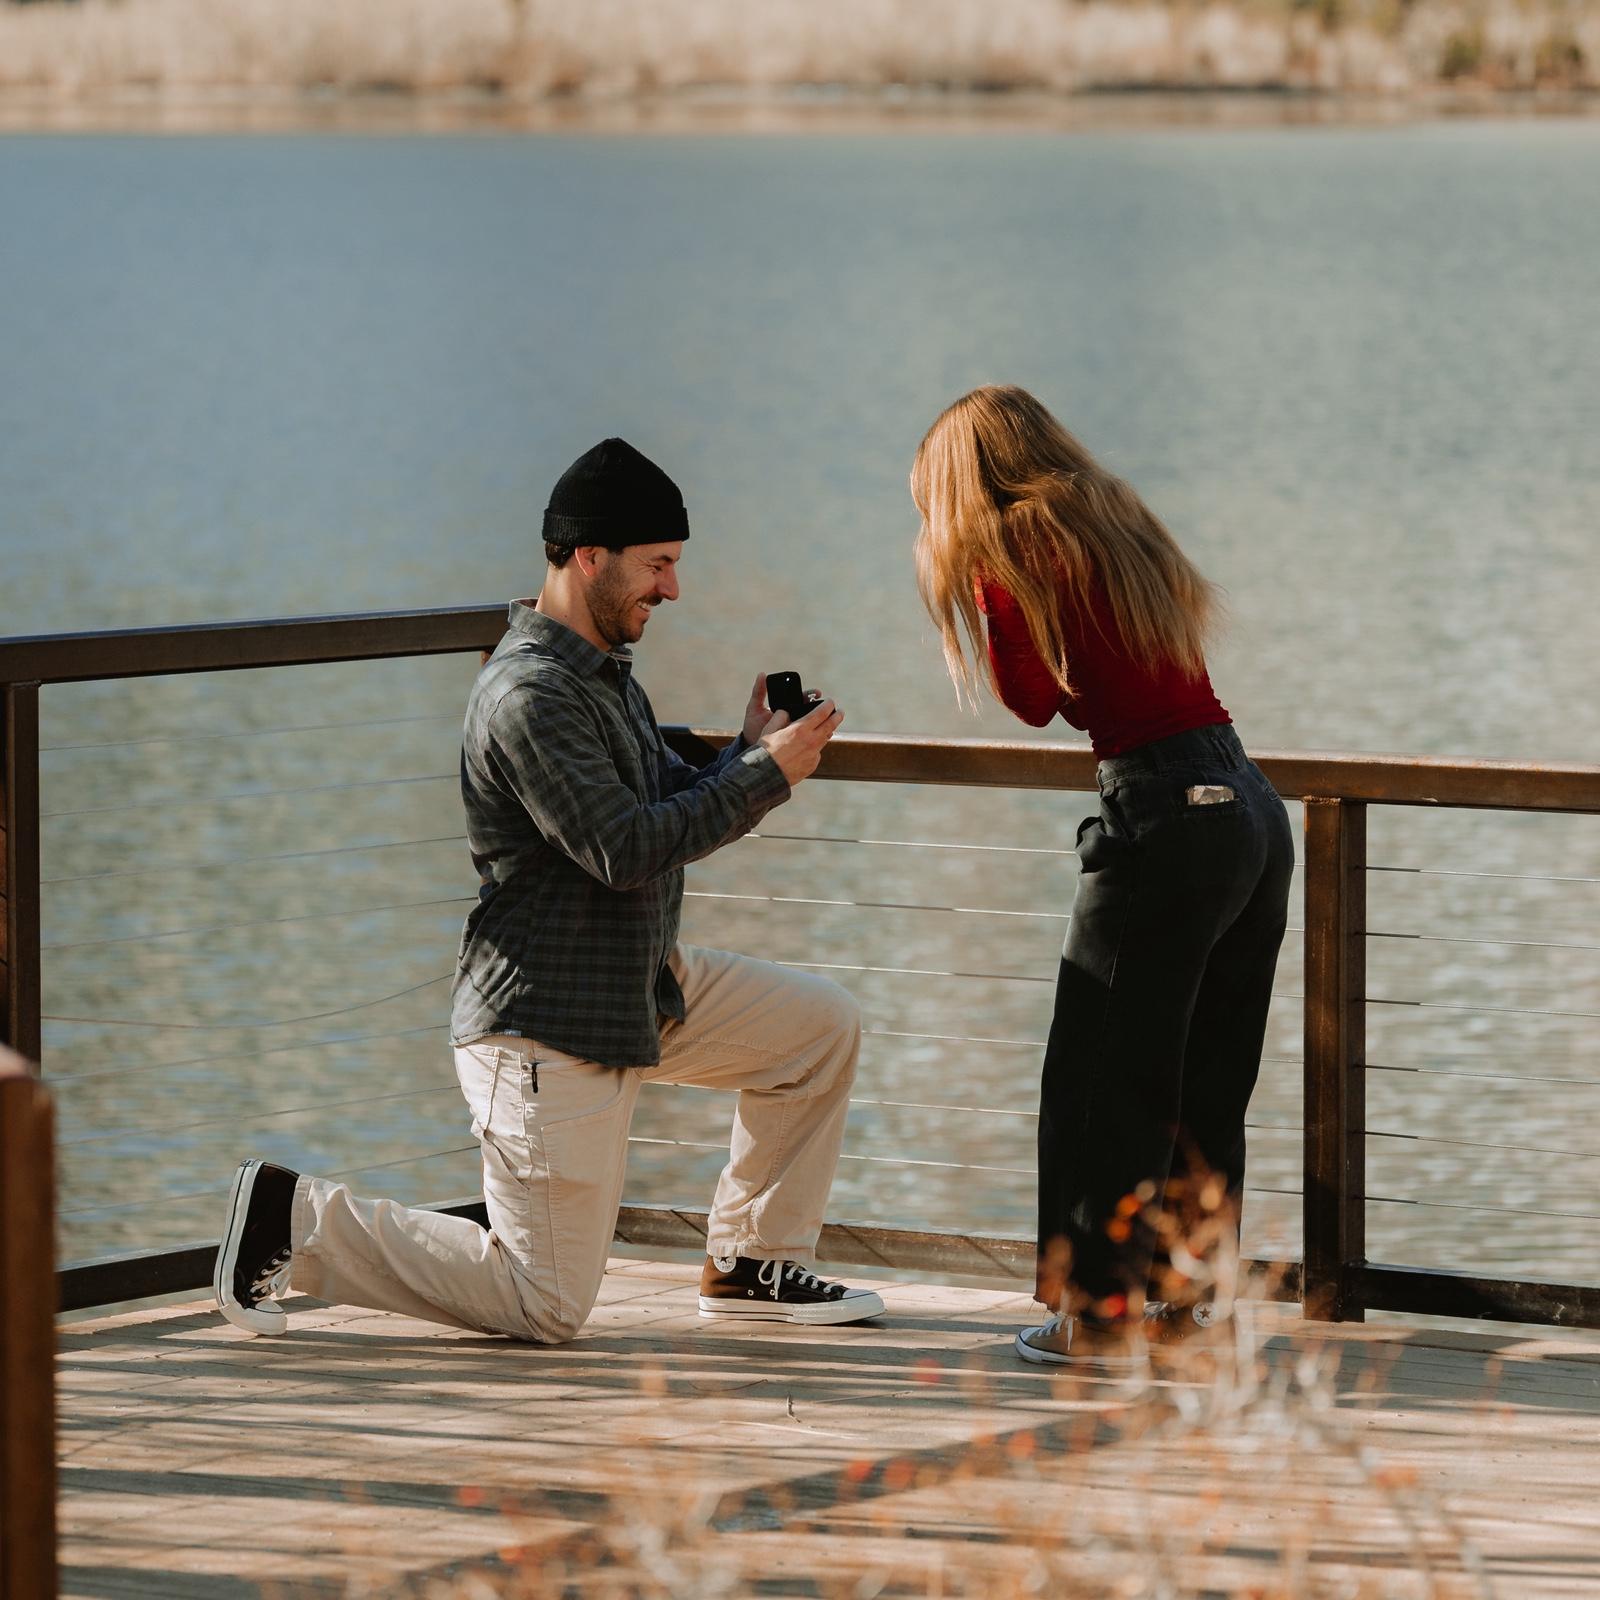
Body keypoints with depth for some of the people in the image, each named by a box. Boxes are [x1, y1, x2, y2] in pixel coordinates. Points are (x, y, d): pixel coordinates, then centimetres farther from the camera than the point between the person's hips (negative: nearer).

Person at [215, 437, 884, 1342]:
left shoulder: (606, 672, 12)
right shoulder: (530, 697, -22)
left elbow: (679, 813, 16)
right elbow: (624, 849, -27)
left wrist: (751, 755, -3)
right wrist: (765, 774, -21)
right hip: (549, 1024, -10)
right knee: (547, 1308, -6)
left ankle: (753, 1265, 16)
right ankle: (299, 1221, 2)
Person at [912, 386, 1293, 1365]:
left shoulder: (1015, 546, -4)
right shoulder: (1122, 524, 18)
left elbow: (1036, 699, -8)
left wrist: (972, 582, 3)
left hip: (1166, 816, -8)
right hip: (1254, 805, 8)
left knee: (1102, 1082, 1)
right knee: (1208, 1085, 15)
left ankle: (1098, 1312, 3)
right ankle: (1192, 1301, 21)